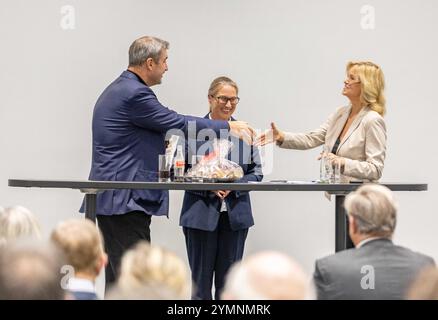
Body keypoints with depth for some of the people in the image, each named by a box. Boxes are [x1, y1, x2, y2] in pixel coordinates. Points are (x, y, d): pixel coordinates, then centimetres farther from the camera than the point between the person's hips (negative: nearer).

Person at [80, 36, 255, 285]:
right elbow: (178, 124, -11)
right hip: (124, 199, -11)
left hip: (115, 198, 11)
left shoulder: (120, 90, 19)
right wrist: (228, 127, -2)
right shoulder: (134, 93, -14)